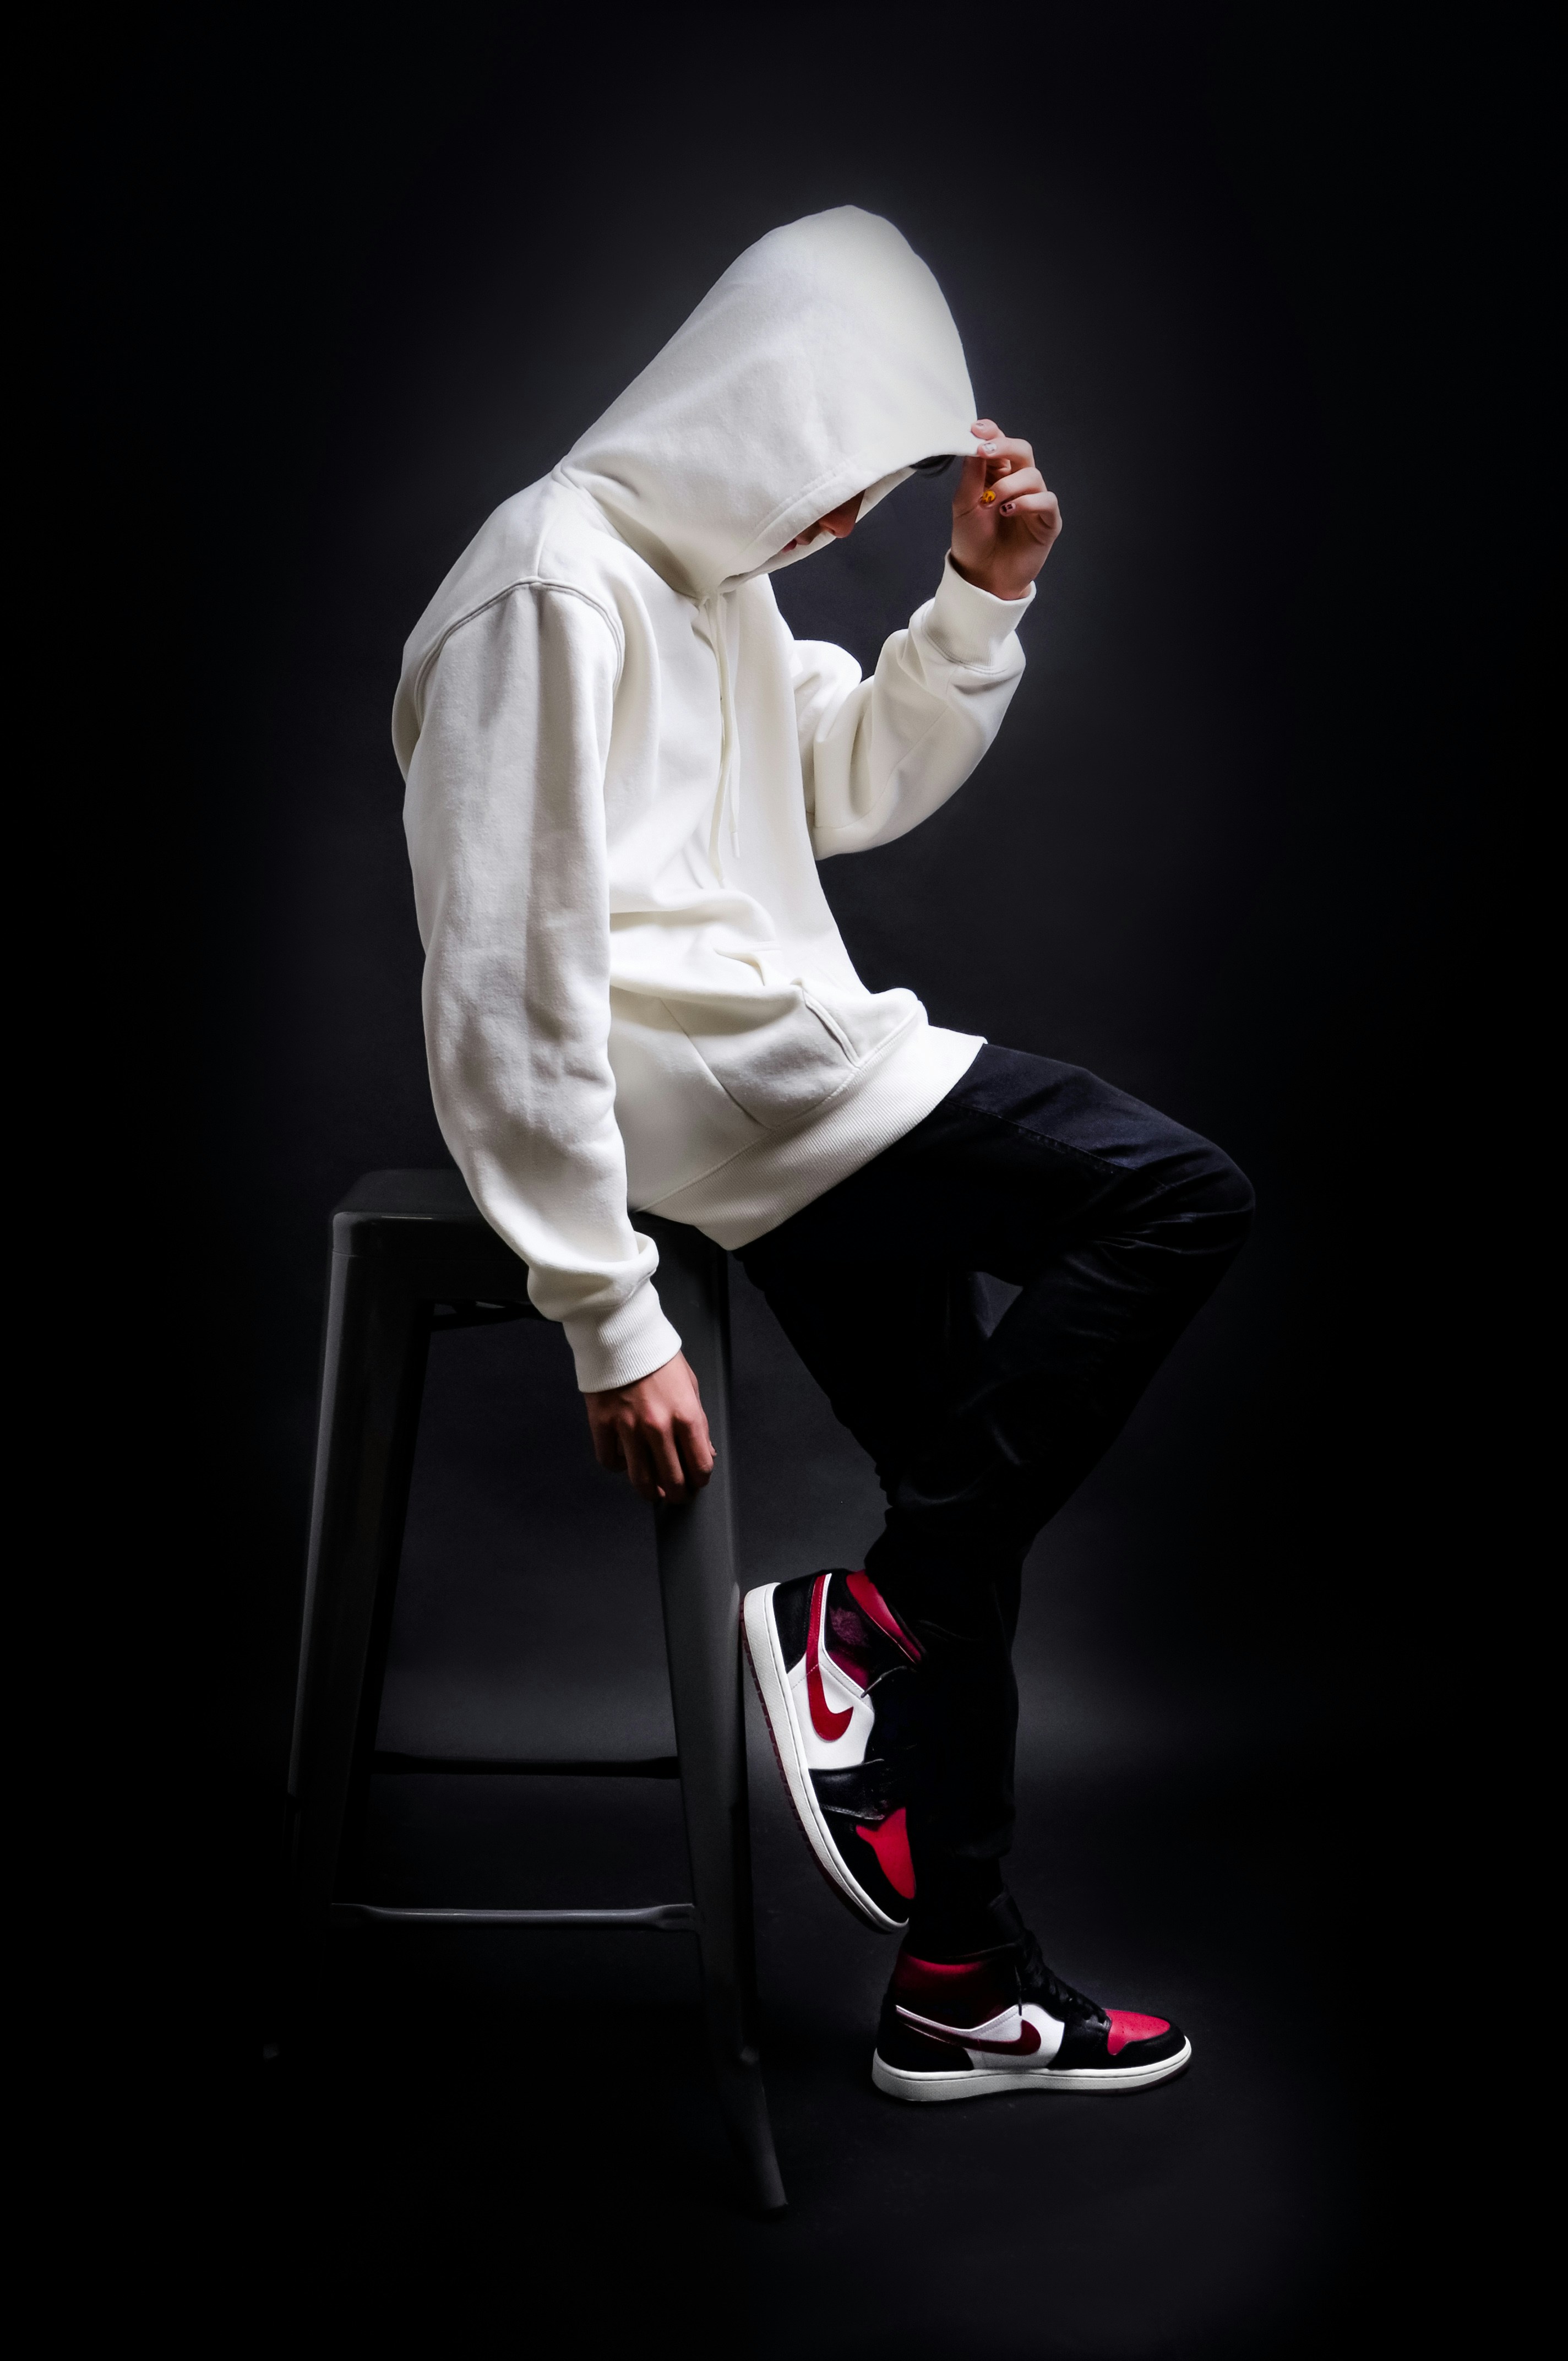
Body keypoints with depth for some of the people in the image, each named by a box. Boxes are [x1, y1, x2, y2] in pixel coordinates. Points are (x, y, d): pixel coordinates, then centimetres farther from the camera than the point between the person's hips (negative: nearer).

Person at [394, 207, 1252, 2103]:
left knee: (971, 1500, 11)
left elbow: (857, 787, 27)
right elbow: (511, 987, -21)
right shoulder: (557, 590, -15)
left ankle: (958, 1990, 22)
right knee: (1175, 1201, -15)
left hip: (785, 1093, 10)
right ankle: (869, 1623, -7)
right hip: (688, 1071, -10)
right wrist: (610, 1318, -21)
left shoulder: (711, 574, 15)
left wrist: (981, 599, 9)